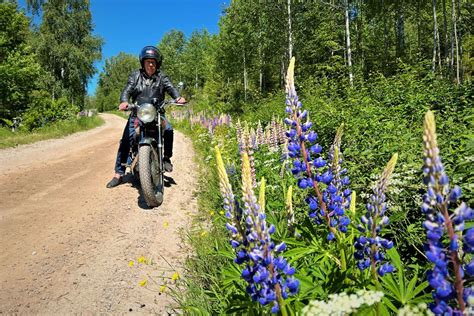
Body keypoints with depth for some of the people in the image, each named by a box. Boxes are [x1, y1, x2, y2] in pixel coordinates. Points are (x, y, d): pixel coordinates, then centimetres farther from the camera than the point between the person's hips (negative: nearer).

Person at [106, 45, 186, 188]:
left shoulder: (161, 77, 8)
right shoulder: (135, 75, 8)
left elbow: (171, 88, -7)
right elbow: (127, 89, -5)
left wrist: (178, 97, -30)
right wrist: (124, 101, -27)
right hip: (137, 114, 0)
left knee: (168, 129, -28)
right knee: (125, 141, -9)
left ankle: (167, 158, -6)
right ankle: (118, 174, 0)